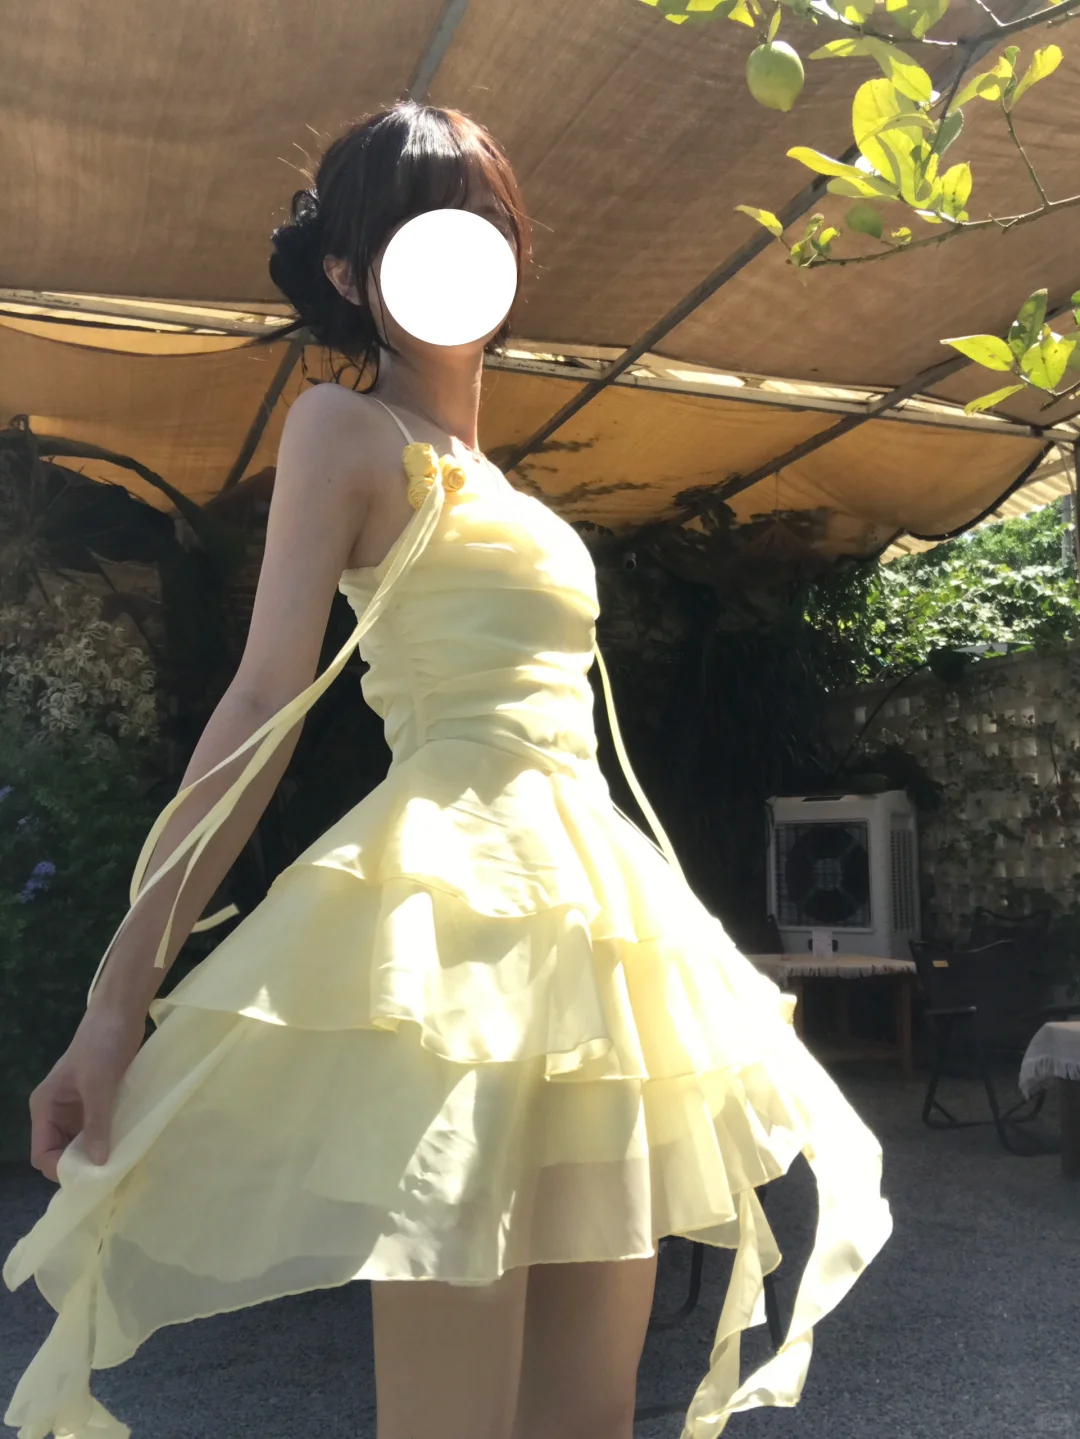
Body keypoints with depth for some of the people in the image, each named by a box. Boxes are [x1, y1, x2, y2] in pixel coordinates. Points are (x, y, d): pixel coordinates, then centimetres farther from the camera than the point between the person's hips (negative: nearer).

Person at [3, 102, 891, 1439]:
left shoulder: (496, 485, 24)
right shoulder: (344, 428, 4)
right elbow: (264, 703, -6)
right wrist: (125, 986, -13)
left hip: (596, 910, 8)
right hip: (452, 908, -8)